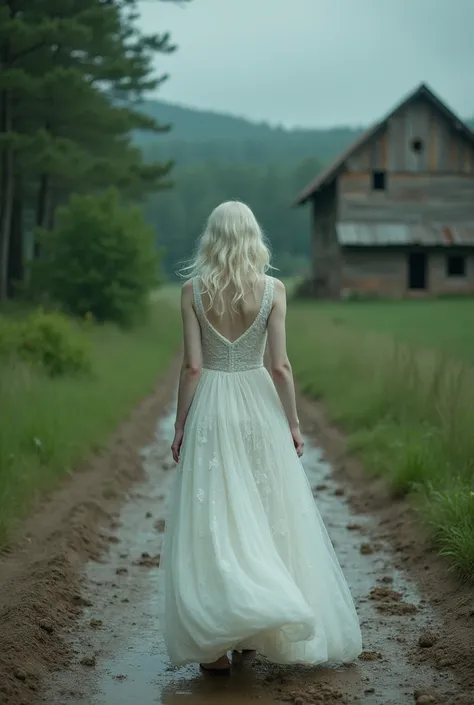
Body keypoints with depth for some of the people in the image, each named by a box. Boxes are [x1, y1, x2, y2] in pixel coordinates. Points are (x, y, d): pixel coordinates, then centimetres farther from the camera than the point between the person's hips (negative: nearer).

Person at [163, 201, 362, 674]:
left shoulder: (193, 290, -5)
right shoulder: (273, 289, -3)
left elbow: (192, 365, -7)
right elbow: (280, 365, -6)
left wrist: (179, 426, 1)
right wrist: (292, 423, 3)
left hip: (211, 409, -1)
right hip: (260, 407, 1)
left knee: (211, 522, 2)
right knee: (266, 518, 13)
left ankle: (215, 644, -2)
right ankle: (255, 632, 24)